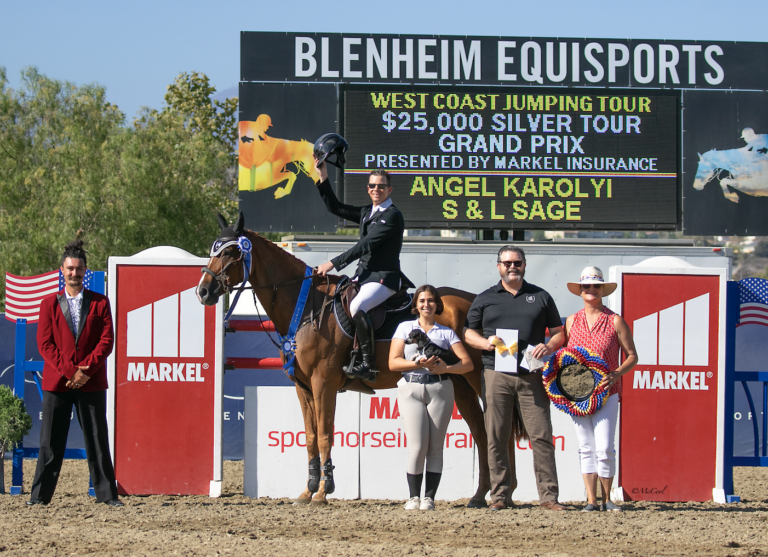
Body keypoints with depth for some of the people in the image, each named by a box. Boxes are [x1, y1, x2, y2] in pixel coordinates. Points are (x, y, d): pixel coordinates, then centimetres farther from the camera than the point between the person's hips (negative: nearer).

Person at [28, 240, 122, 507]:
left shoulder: (100, 303, 7)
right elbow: (45, 343, 0)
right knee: (50, 442, 1)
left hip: (91, 383, 0)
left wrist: (85, 370, -13)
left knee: (97, 441, 2)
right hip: (56, 382, 0)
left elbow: (107, 340, -1)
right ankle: (40, 495, 6)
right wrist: (69, 371, -12)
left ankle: (107, 494, 6)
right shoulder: (49, 304, 7)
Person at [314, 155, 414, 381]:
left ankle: (369, 364, -31)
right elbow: (334, 207, 23)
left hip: (383, 278, -10)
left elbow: (366, 245, -18)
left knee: (356, 306, -33)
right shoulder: (366, 212, 16)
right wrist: (323, 177, 12)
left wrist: (333, 263, -19)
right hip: (363, 275, 10)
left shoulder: (392, 216, -11)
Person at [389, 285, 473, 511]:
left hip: (439, 389, 1)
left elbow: (467, 364, 4)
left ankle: (429, 497, 2)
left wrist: (444, 368, -14)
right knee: (417, 446, -11)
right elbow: (393, 363, 2)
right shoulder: (405, 328, 12)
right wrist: (419, 364, -13)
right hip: (410, 389, -1)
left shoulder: (446, 333, 12)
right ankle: (413, 497, -2)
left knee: (435, 446, -1)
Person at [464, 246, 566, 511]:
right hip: (496, 375, 1)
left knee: (541, 435, -5)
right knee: (496, 438, -1)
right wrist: (485, 343, -6)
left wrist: (549, 346, -7)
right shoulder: (485, 299, 13)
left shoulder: (540, 297, 13)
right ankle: (500, 495, 5)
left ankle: (548, 496, -3)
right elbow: (469, 332, 15)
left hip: (531, 376, 0)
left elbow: (559, 332, 14)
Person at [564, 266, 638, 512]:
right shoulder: (572, 321, 10)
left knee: (604, 449, -10)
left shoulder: (615, 321, 0)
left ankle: (607, 498, 5)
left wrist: (616, 374, -15)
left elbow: (632, 356, 2)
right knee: (586, 448, 4)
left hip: (606, 393, -3)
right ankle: (591, 500, 9)